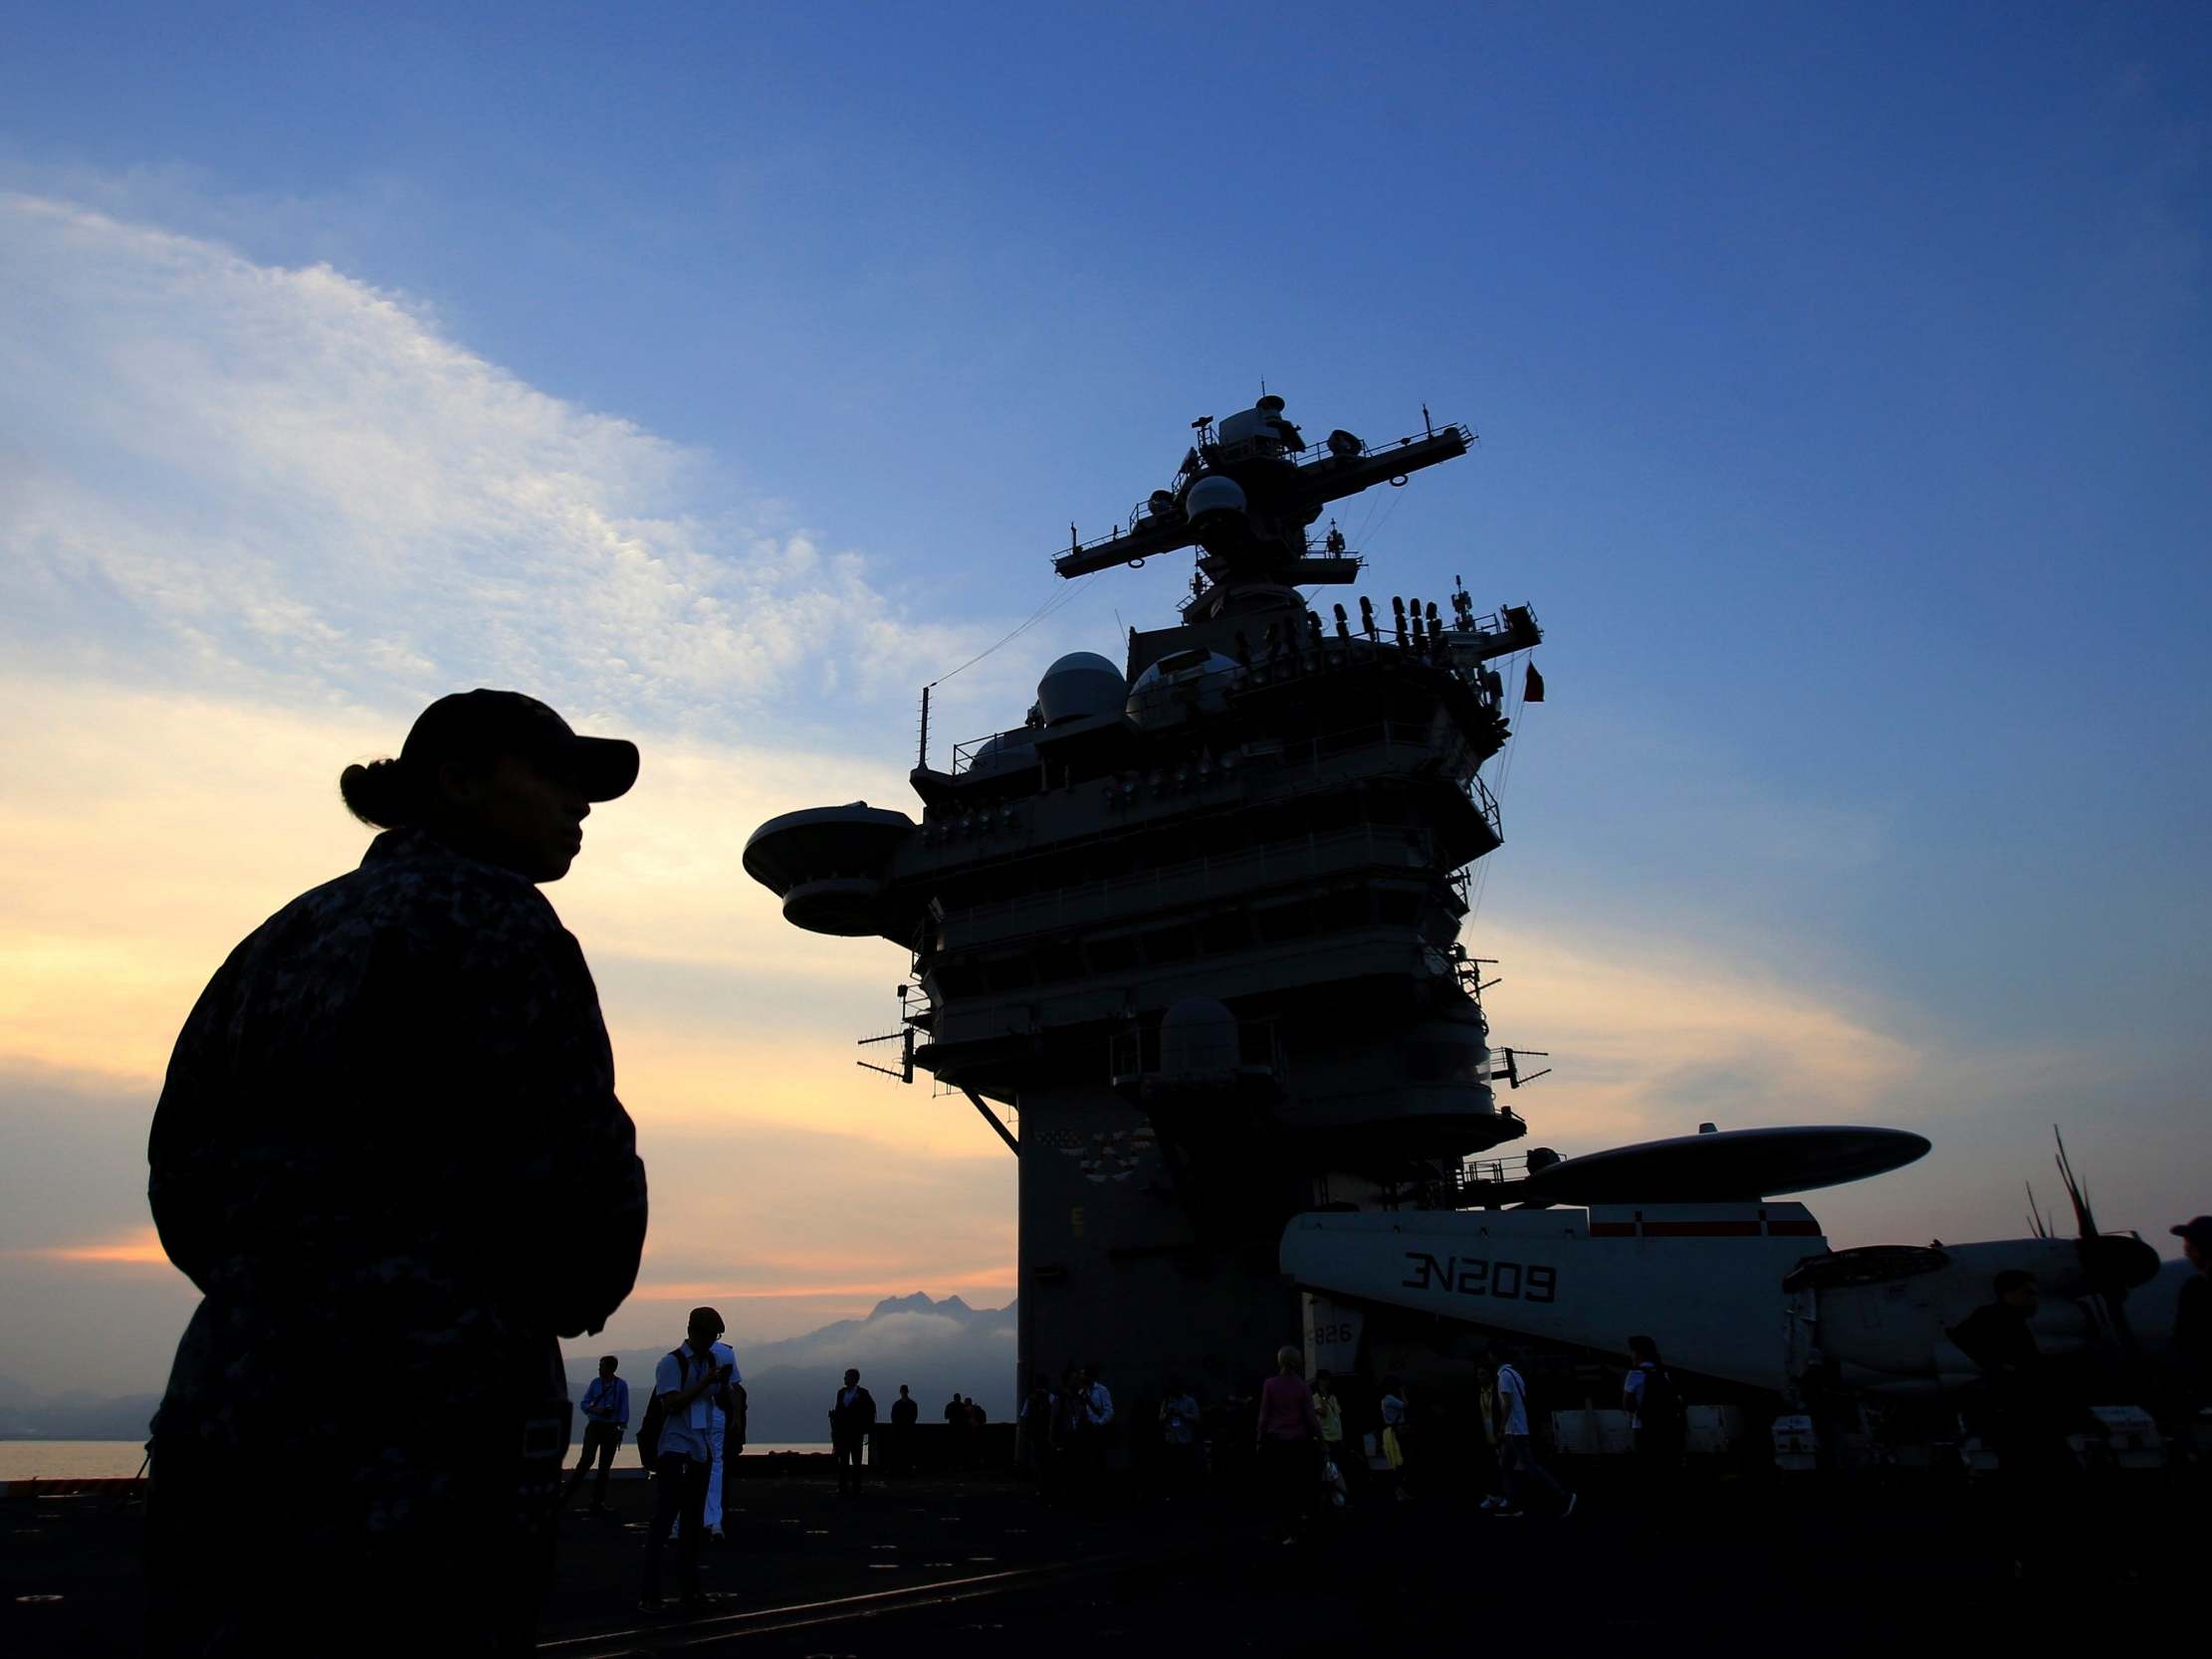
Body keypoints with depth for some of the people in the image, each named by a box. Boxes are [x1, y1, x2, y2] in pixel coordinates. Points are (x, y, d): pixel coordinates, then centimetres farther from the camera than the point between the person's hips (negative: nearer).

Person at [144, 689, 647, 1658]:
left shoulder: (287, 935, 15)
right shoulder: (486, 914, -9)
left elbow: (187, 1185, 16)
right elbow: (573, 1175, -15)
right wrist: (576, 1292, 5)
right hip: (416, 1431, -7)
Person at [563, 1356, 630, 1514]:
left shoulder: (621, 1385, -2)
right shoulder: (595, 1383, 3)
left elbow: (624, 1409, -2)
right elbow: (584, 1404, 7)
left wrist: (621, 1430, -8)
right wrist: (595, 1409, -14)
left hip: (611, 1428, 0)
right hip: (594, 1425, 0)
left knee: (605, 1466, 3)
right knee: (586, 1459, -17)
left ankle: (597, 1502, 11)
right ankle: (566, 1493, -12)